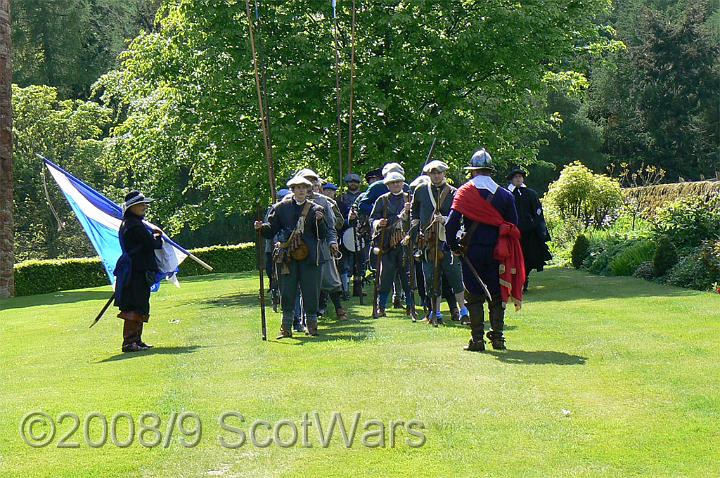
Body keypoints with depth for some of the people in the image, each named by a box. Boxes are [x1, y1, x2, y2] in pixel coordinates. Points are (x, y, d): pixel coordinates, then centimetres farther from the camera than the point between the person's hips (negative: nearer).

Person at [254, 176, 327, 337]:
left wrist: (320, 221, -12)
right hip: (287, 257, 0)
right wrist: (262, 227, -13)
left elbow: (323, 235, 5)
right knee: (287, 293, 2)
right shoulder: (281, 207, 8)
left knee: (311, 292, 2)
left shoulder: (315, 209, 8)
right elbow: (272, 229, 7)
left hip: (309, 257, 0)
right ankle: (286, 327, 10)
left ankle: (311, 325, 15)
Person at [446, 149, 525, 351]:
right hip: (496, 251, 2)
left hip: (472, 250, -2)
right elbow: (513, 227, 5)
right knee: (496, 295, 10)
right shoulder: (505, 195, 4)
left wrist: (454, 246, 2)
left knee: (474, 296, 4)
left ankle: (477, 340, 1)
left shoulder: (464, 192, -4)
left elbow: (451, 223, -10)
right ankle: (497, 337, 9)